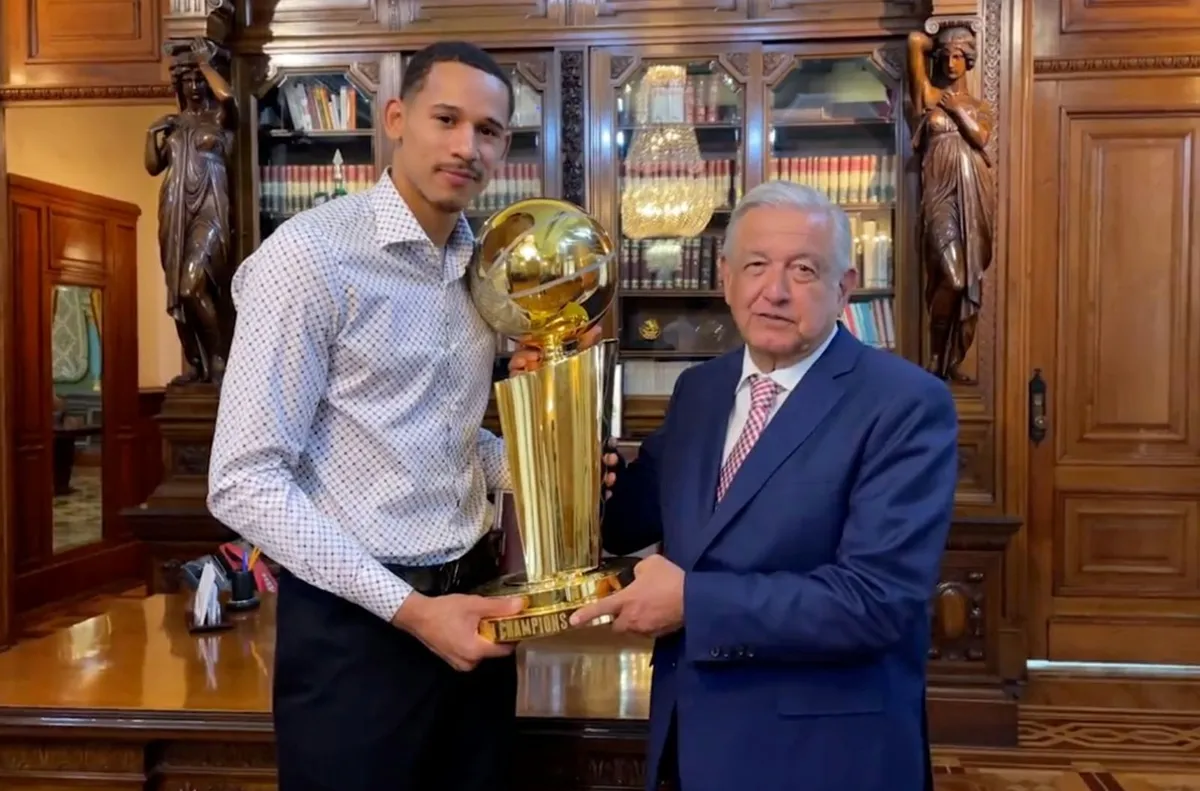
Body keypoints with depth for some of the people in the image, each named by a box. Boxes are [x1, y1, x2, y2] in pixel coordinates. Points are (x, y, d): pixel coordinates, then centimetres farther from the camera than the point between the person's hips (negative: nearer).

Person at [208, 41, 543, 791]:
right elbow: (245, 481, -17)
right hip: (356, 621, -6)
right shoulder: (309, 254, -15)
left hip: (471, 600, 7)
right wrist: (407, 608, -19)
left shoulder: (482, 265, 7)